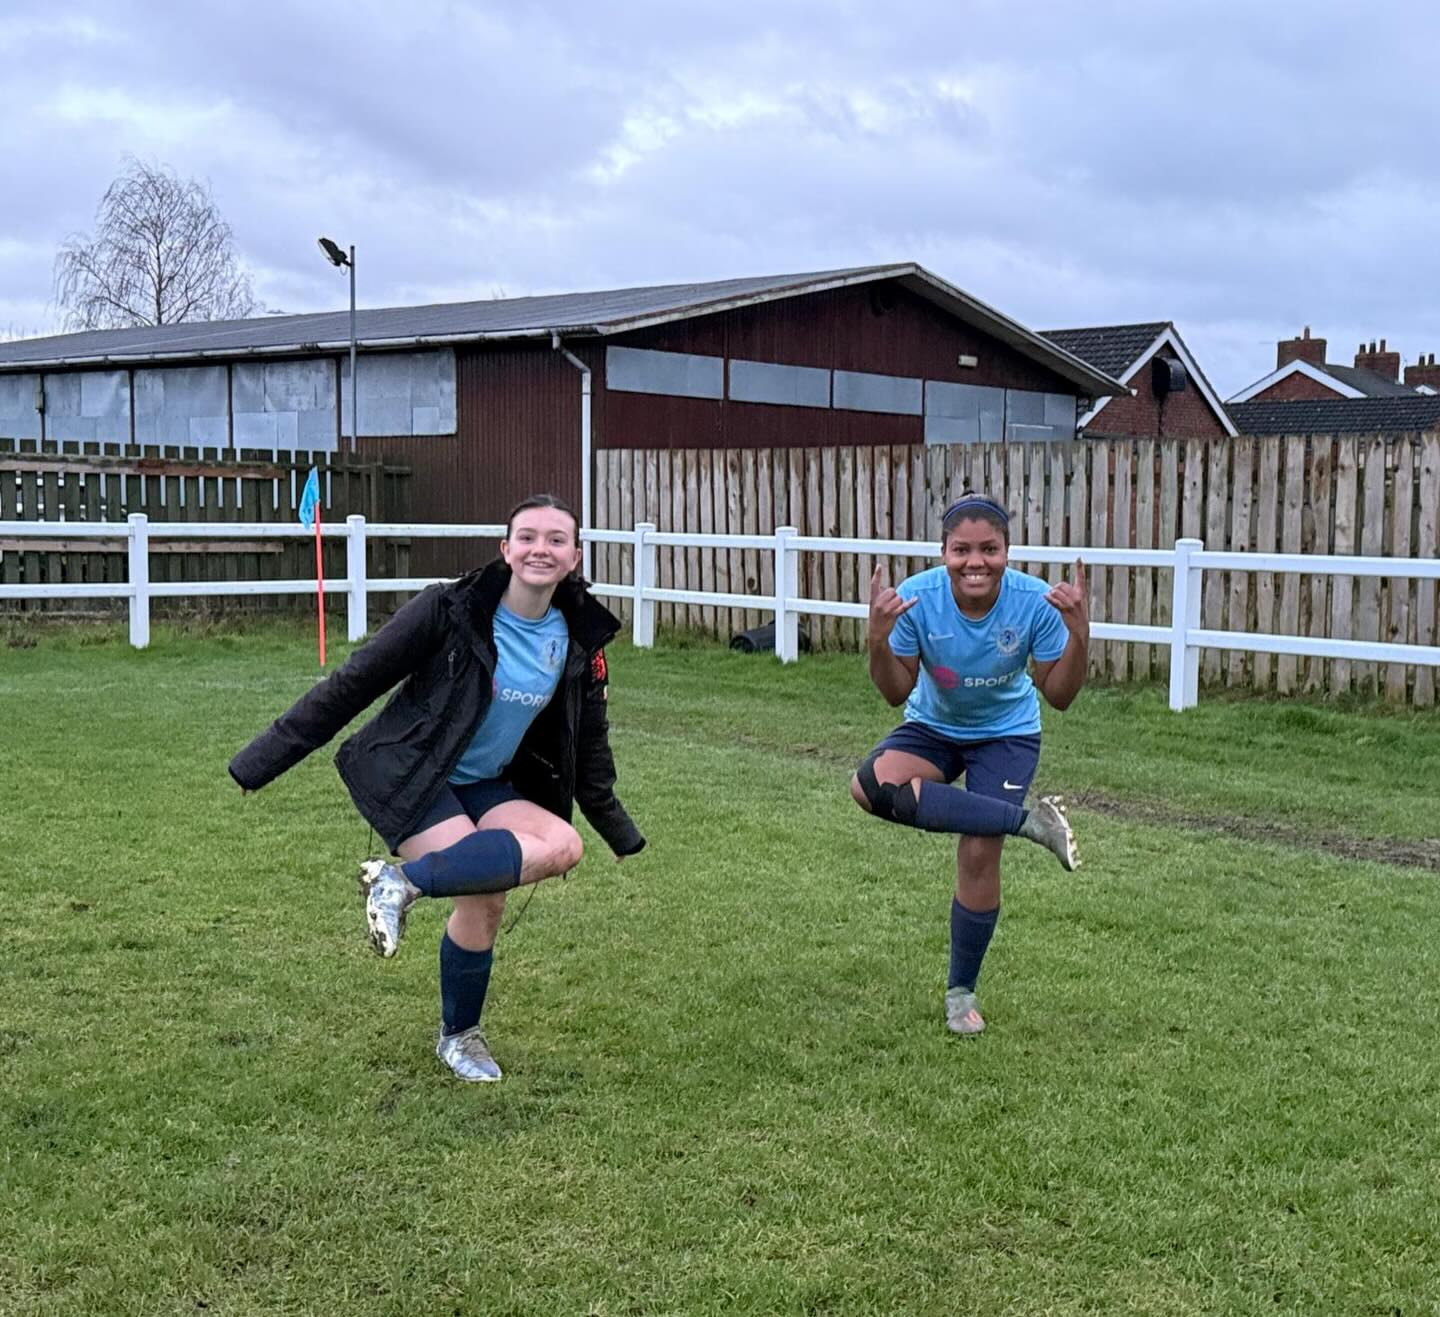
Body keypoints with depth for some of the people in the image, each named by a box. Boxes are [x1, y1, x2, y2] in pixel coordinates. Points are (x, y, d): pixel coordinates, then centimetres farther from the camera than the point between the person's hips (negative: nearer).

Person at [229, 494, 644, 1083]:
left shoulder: (579, 641, -2)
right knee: (484, 895, -30)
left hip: (485, 786, 8)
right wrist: (263, 761, -12)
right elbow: (354, 682, -13)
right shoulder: (449, 610, -18)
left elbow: (588, 747, 13)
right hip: (405, 775, -8)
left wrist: (620, 832, 21)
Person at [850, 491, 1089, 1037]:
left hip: (1006, 735, -1)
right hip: (932, 729, 1)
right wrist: (879, 640, -36)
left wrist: (1079, 638, -35)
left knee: (979, 854, -12)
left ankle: (961, 991, 13)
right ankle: (1029, 821, -22)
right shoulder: (916, 598, -25)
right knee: (869, 785, -29)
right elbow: (898, 693, -17)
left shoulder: (1035, 603, -25)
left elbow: (1058, 695, -17)